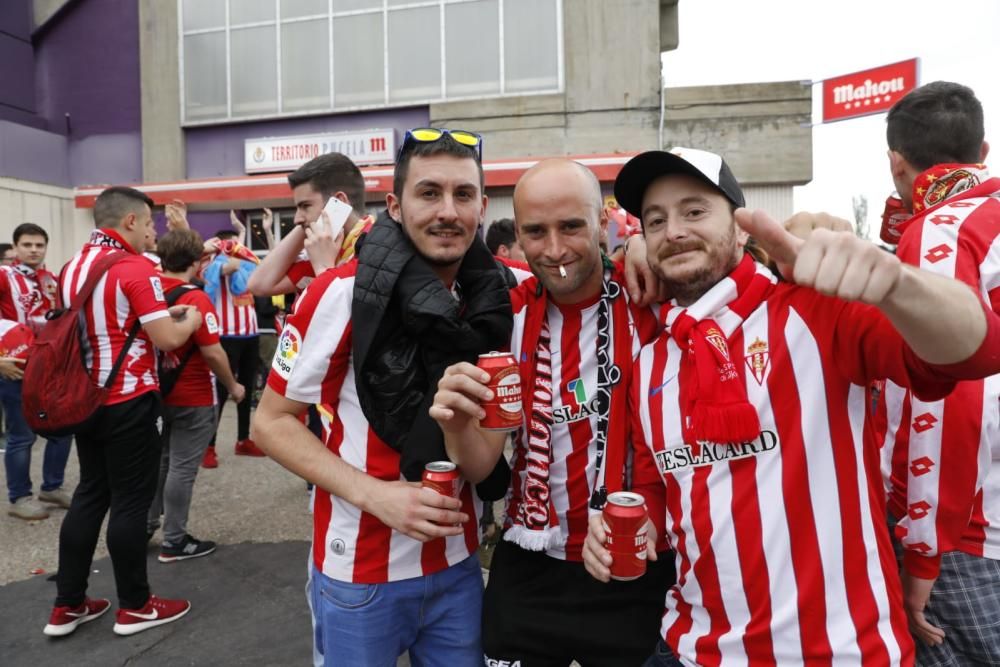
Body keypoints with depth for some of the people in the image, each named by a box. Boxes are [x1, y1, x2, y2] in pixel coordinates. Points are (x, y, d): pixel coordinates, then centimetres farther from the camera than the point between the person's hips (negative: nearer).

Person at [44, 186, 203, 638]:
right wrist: (191, 318, 0)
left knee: (90, 494, 16)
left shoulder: (71, 267, 10)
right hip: (129, 402, -8)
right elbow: (167, 339, -20)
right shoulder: (134, 268, -17)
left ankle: (67, 605, 24)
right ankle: (135, 606, 16)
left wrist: (163, 313, 18)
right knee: (130, 501, 3)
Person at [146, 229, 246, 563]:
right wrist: (232, 386, -8)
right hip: (193, 399, -7)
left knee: (159, 460, 21)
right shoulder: (195, 299, -20)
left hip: (158, 393, 7)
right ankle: (175, 541, 12)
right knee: (182, 468, 2)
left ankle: (145, 526, 32)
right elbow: (213, 352, -21)